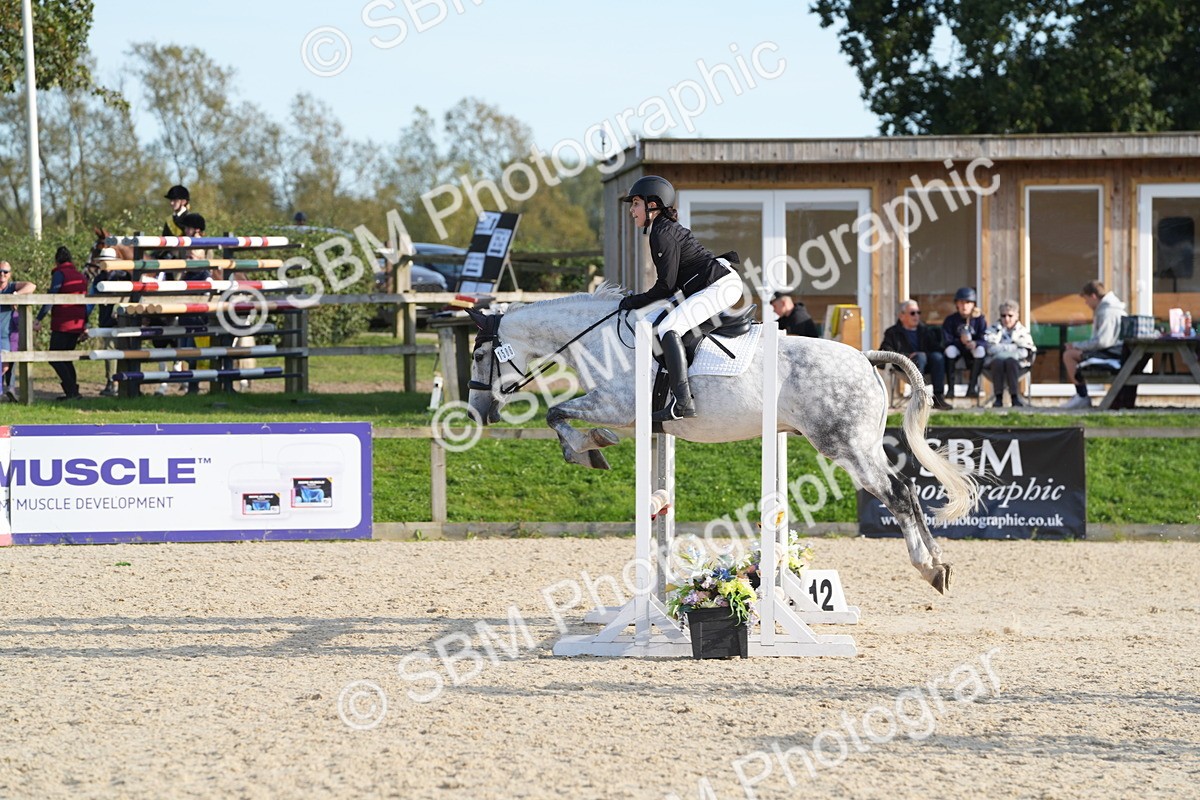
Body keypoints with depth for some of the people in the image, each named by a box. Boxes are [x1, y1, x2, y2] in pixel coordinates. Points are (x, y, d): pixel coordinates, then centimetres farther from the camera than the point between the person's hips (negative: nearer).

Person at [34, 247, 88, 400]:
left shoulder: (60, 274, -7)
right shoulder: (81, 277, 16)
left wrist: (39, 319, -17)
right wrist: (85, 325, 25)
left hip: (62, 324, -8)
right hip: (77, 325, 8)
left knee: (55, 359, -4)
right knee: (66, 358, 16)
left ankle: (72, 391, -14)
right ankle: (73, 391, 8)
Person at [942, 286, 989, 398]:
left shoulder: (979, 319, -5)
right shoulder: (950, 320, -6)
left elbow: (984, 340, -13)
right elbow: (946, 341, -14)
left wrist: (975, 343, -36)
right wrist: (960, 341, -33)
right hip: (957, 349, 0)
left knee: (980, 349, -31)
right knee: (950, 349, -33)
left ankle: (972, 386, -27)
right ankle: (950, 387, -28)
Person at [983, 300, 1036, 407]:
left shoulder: (1023, 331, 16)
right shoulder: (993, 330, 15)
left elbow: (1025, 352, -1)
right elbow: (991, 349, -3)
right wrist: (1013, 347, -8)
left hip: (1016, 363, 0)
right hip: (995, 363, 0)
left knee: (1010, 361, -35)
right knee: (998, 362, -35)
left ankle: (1015, 396, -41)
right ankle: (998, 397, -36)